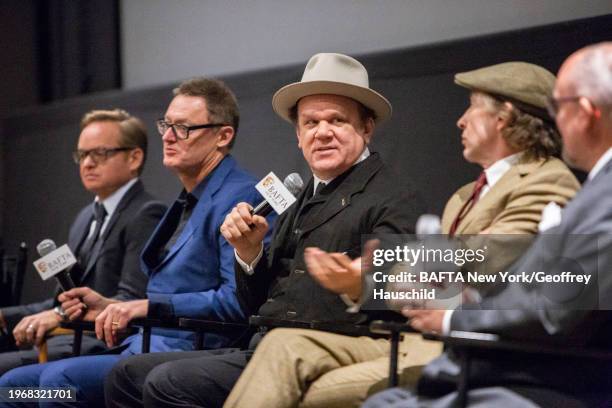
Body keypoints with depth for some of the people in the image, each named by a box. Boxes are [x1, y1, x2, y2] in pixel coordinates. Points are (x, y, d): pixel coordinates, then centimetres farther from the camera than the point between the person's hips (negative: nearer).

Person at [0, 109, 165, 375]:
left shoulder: (146, 215, -7)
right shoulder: (86, 218, 23)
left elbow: (133, 300, -17)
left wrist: (61, 315, -25)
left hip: (107, 345, -9)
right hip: (73, 338, 9)